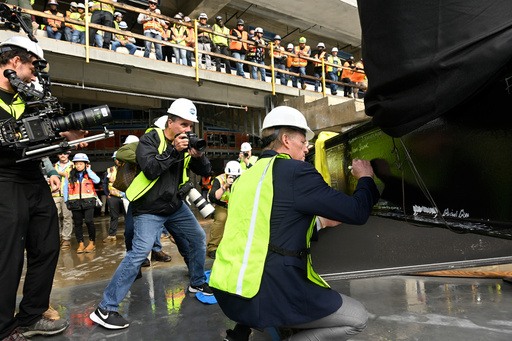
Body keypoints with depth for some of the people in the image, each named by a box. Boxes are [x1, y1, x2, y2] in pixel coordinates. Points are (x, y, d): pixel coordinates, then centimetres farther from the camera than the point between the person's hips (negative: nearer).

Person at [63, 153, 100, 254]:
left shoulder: (90, 174, 7)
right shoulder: (70, 175, 10)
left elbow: (97, 180, -13)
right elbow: (65, 188, 14)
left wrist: (88, 170, -6)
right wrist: (66, 201, 8)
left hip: (88, 201, -2)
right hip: (75, 203, 2)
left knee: (89, 221, -9)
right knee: (77, 223, 5)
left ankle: (92, 242, 5)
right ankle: (81, 244, 14)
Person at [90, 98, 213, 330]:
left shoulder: (186, 143, 5)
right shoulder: (150, 139, -11)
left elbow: (206, 171, 2)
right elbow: (150, 170, -25)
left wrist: (198, 155, -17)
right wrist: (173, 150, -28)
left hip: (175, 206, 7)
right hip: (149, 209, -7)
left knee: (198, 238, 12)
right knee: (140, 252, -17)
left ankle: (197, 283, 34)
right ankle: (105, 309, -5)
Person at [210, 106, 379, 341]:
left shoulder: (247, 176, 10)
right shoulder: (296, 172, -13)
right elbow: (358, 213, -7)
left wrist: (319, 222, 27)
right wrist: (365, 178, 12)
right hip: (267, 297, -8)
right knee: (357, 318, 9)